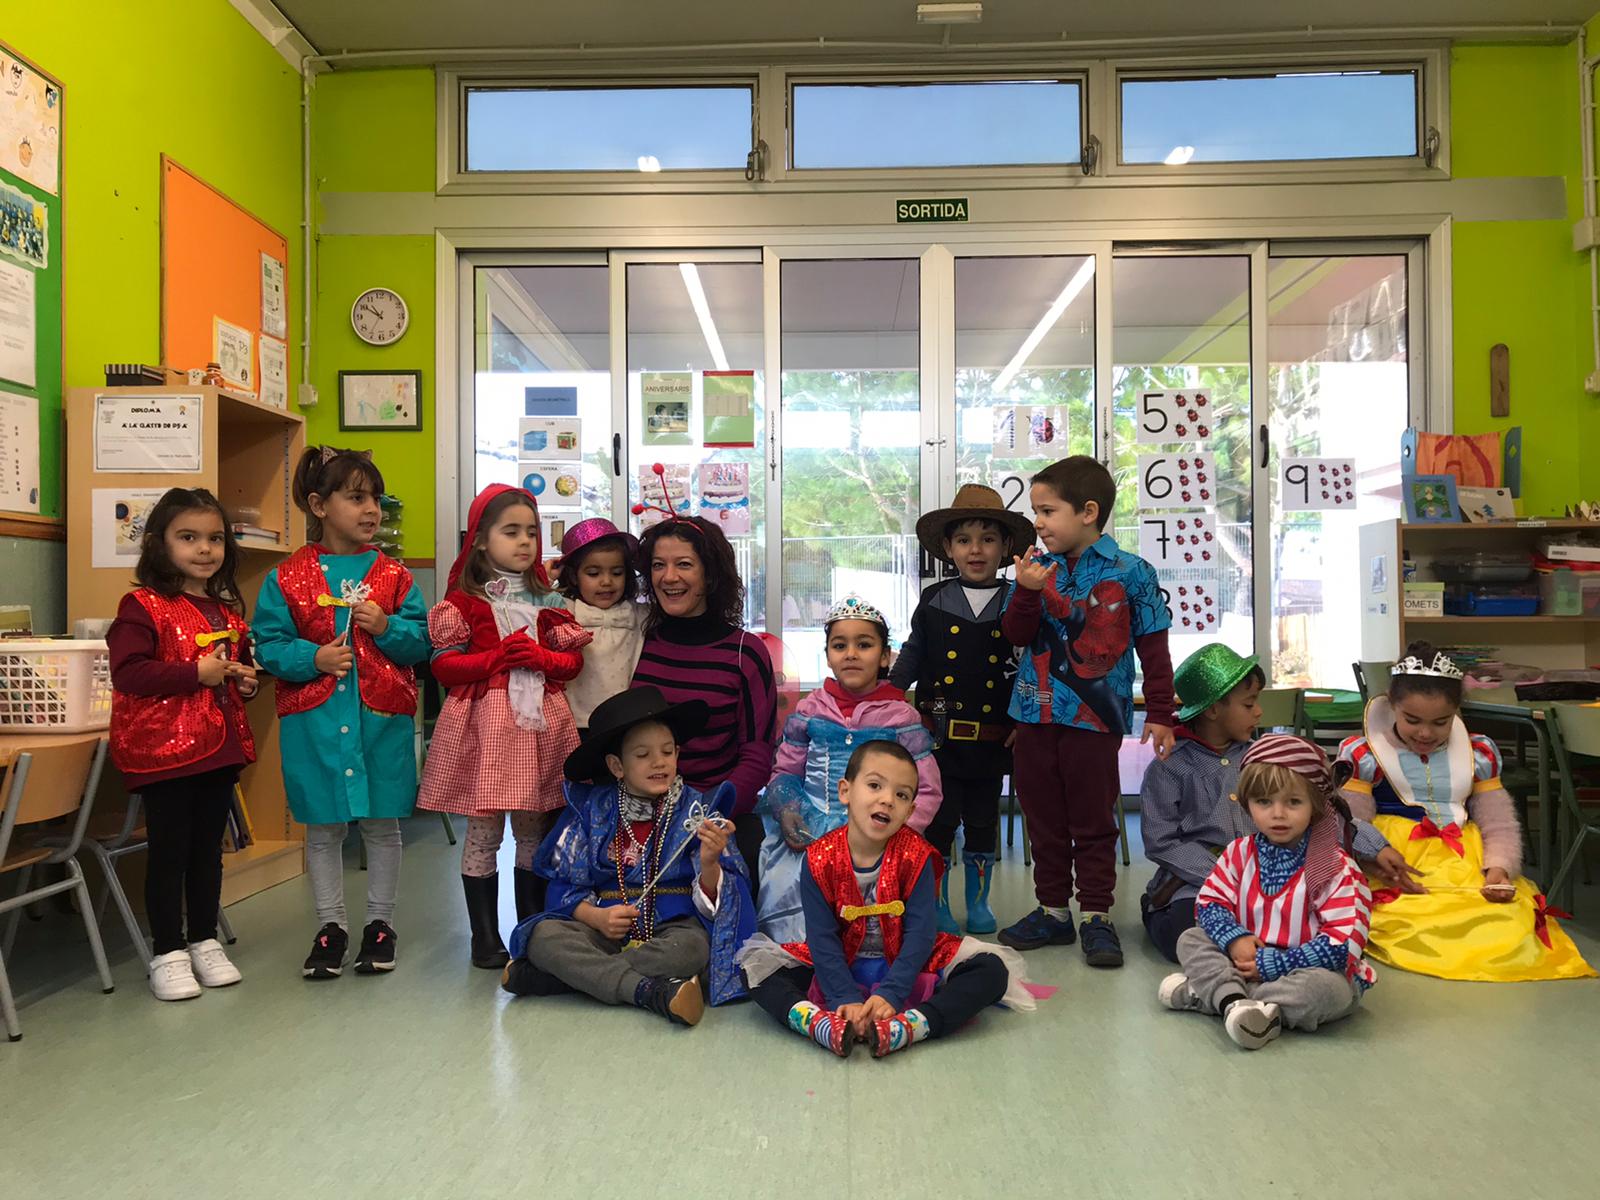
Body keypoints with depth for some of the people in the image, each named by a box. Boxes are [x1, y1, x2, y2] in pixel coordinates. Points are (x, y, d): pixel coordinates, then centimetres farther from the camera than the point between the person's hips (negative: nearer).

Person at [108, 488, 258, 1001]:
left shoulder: (228, 611, 12)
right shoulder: (143, 606, -9)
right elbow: (127, 672, -20)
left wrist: (245, 679, 5)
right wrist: (195, 674, -22)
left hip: (219, 746, 6)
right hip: (163, 747, -6)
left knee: (208, 848, 15)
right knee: (169, 851, 3)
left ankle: (205, 942, 27)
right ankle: (168, 953, 15)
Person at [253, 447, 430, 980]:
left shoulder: (393, 574, 3)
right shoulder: (287, 576, 1)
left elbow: (422, 640, 2)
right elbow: (269, 645, -1)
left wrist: (388, 628, -15)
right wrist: (313, 658, -16)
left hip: (383, 716, 1)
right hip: (315, 720, 0)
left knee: (382, 823, 9)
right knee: (322, 826, 10)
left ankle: (380, 923, 24)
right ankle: (330, 927, 25)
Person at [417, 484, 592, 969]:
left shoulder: (545, 601, 12)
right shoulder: (464, 602, 0)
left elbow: (573, 660, 9)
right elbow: (443, 665, -4)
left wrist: (540, 656, -9)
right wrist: (496, 658, -14)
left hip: (539, 721, 4)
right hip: (484, 723, -4)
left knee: (534, 829, 10)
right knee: (484, 830, 0)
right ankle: (485, 938, 12)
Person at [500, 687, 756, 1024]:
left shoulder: (697, 810, 0)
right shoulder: (591, 809, 4)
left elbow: (709, 901, -3)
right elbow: (566, 884, 5)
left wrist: (709, 864, -25)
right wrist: (596, 917, -15)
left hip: (672, 926, -1)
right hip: (605, 927, 2)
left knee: (693, 946, -36)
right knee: (544, 935, -25)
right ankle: (653, 991, -32)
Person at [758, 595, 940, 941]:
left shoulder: (902, 717, 4)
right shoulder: (809, 712, 10)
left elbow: (928, 791, 3)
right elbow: (784, 772, 14)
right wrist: (787, 811, -8)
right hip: (809, 831, 2)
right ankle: (796, 951, 3)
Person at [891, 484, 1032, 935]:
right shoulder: (933, 601, 3)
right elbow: (911, 658, 11)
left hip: (990, 740, 1)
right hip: (940, 736, 0)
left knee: (982, 823, 13)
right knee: (939, 821, 3)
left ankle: (978, 902, 29)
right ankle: (937, 906, 18)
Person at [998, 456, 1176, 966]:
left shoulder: (1130, 573, -4)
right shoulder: (1037, 569, 6)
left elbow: (1153, 648, 0)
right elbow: (1016, 634, 1)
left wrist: (1160, 714, -1)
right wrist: (1027, 591, -17)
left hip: (1095, 718, -4)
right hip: (1036, 715, 4)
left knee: (1093, 820, 5)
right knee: (1043, 818, 12)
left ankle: (1096, 915, 17)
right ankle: (1053, 910, 24)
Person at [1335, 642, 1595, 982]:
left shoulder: (1478, 755, 16)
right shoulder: (1364, 755, 4)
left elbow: (1499, 825, 14)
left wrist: (1499, 867, -7)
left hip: (1467, 870, 3)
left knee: (1513, 926, -28)